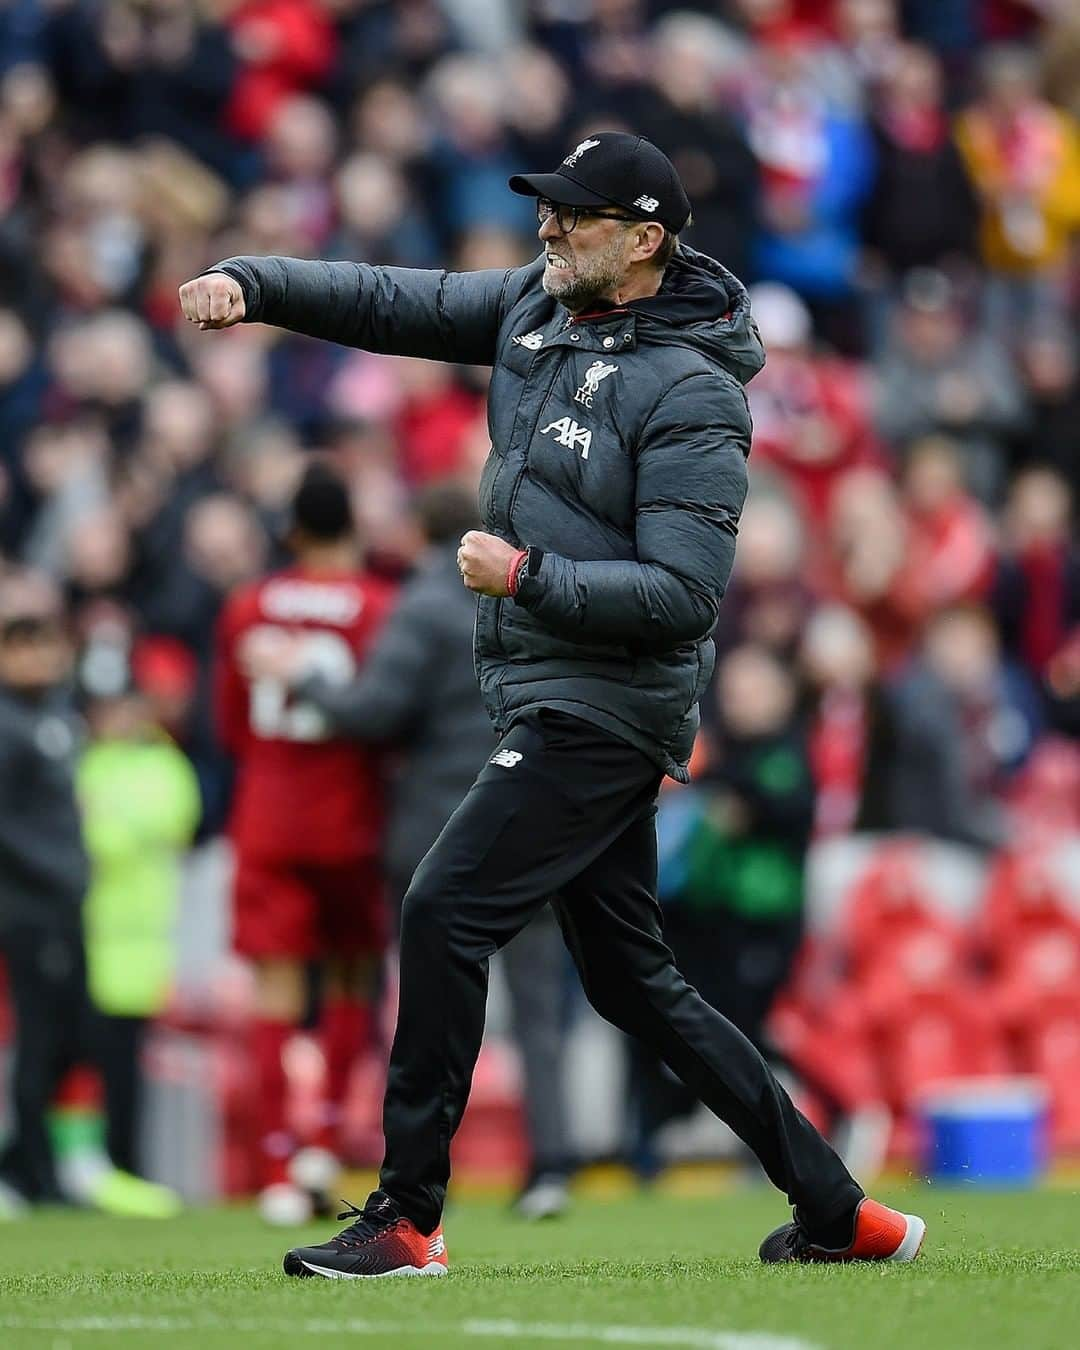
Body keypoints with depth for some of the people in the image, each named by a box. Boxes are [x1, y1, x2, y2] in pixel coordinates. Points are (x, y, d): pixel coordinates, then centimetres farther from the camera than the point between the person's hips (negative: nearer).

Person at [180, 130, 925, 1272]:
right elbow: (388, 302, 8)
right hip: (547, 704, 9)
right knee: (630, 980, 12)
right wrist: (251, 283, -7)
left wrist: (527, 576, -22)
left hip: (605, 710, -9)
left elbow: (683, 593, -21)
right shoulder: (537, 307, 8)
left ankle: (407, 1219, -10)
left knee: (446, 911, -15)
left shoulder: (689, 393, -17)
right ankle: (837, 1215, 16)